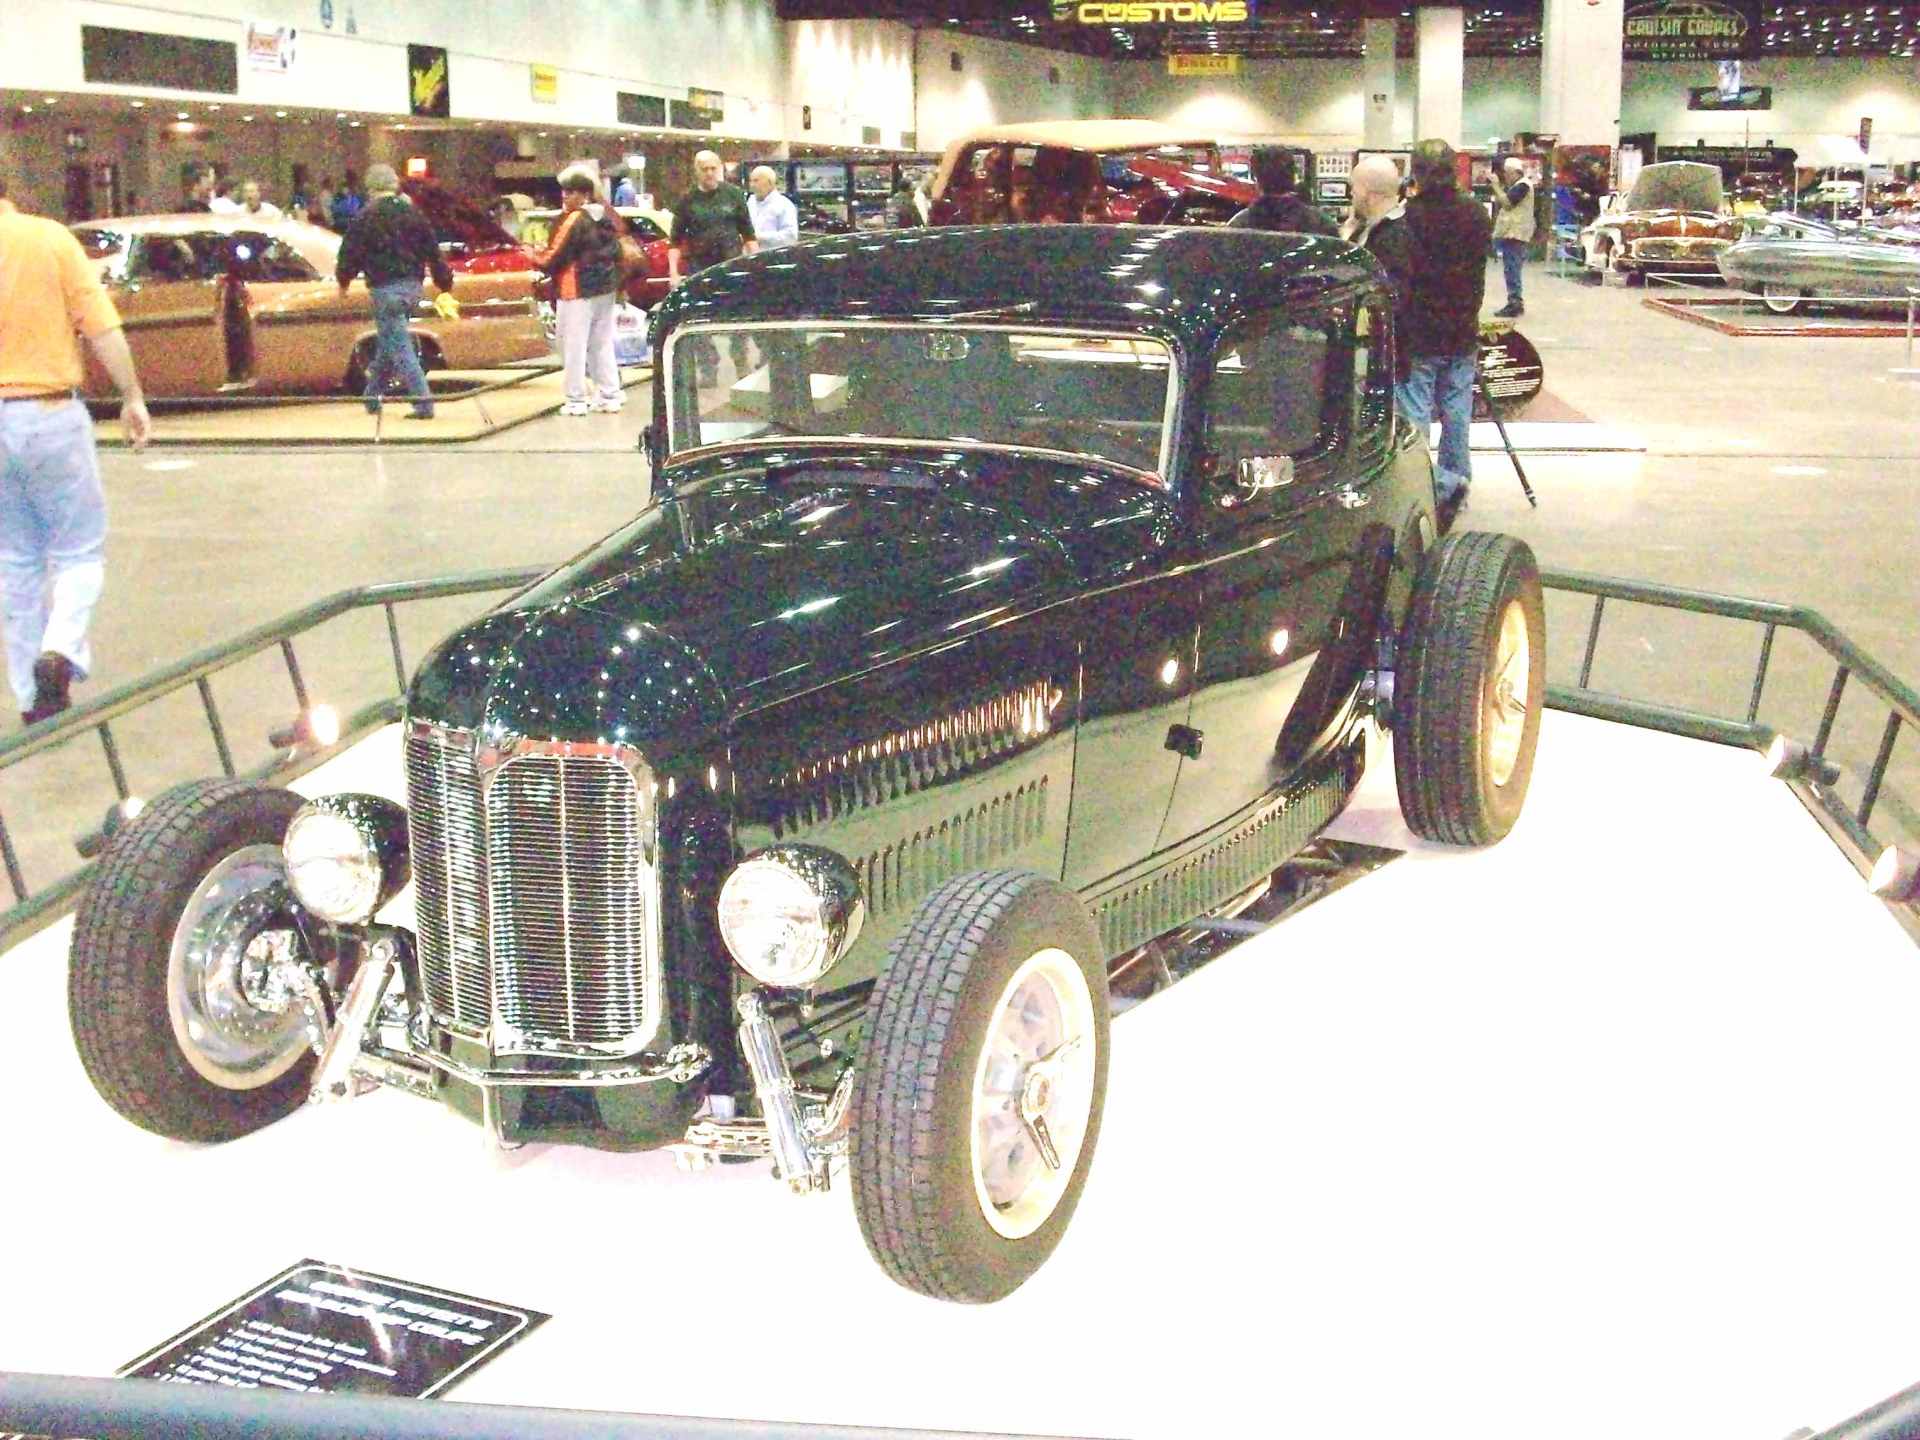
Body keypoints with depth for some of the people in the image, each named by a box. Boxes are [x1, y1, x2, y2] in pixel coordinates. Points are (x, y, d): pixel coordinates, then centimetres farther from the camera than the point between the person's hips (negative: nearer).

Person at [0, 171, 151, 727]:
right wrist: (132, 398, 0)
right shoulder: (50, 238, -6)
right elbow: (102, 329, -9)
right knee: (80, 552, 10)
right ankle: (60, 651, -15)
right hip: (51, 414, -2)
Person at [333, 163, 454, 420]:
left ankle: (423, 403, -15)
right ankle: (372, 398, 29)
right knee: (388, 342, 18)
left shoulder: (366, 218, -8)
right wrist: (445, 285, 19)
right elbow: (434, 252, 11)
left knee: (399, 347, -5)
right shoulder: (413, 215, 8)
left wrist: (343, 280, 14)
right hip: (412, 285, 7)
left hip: (386, 289, -7)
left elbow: (350, 252, -4)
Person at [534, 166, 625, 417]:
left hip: (577, 291, -8)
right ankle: (610, 395, 16)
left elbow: (554, 258, -15)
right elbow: (616, 253, 15)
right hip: (606, 290, 8)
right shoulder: (607, 217, 9)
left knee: (574, 347, -2)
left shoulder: (575, 220, -15)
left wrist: (535, 258, 2)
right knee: (603, 344, 14)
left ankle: (576, 401, -2)